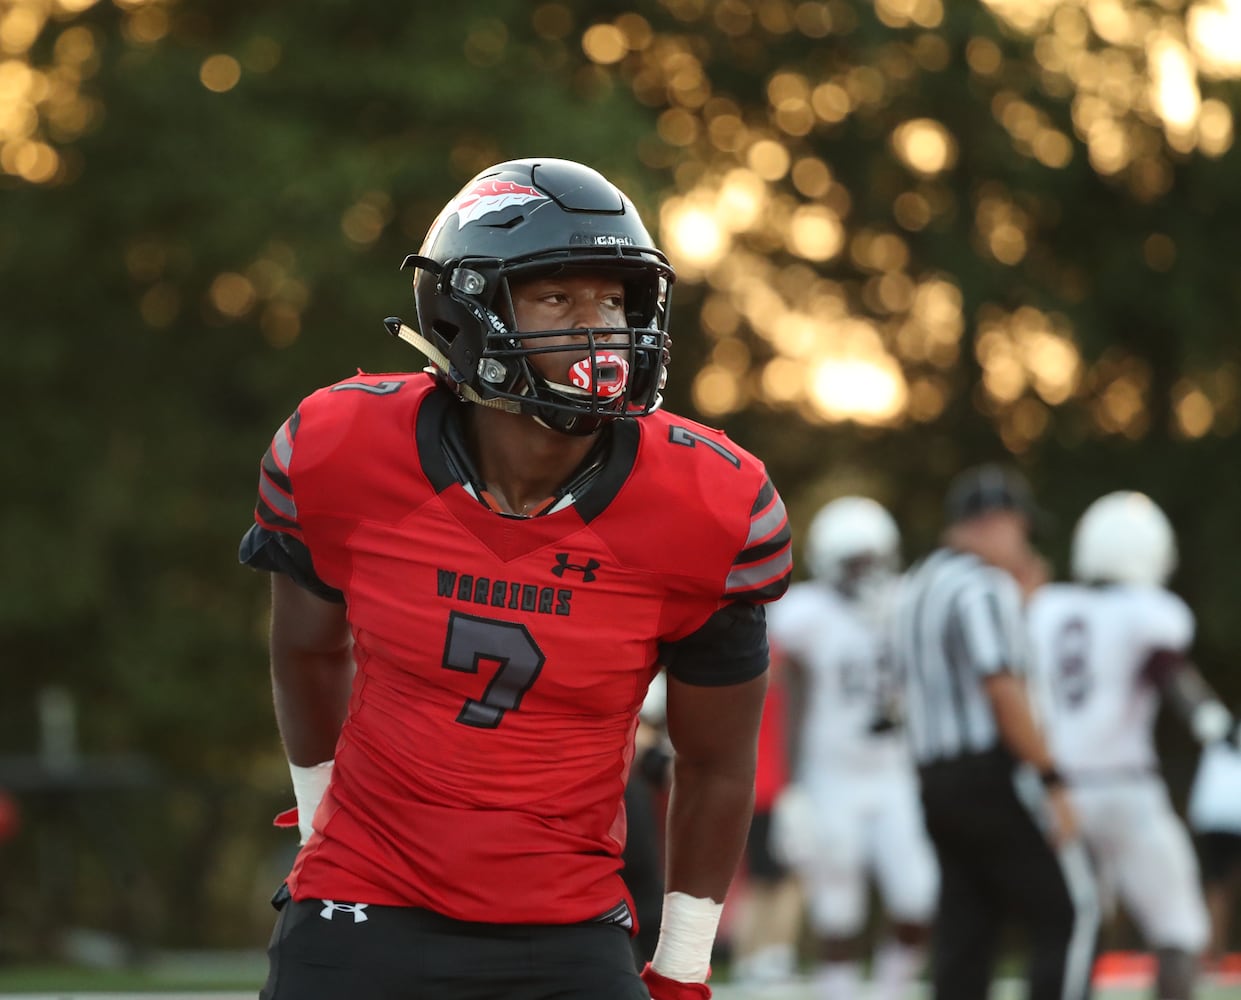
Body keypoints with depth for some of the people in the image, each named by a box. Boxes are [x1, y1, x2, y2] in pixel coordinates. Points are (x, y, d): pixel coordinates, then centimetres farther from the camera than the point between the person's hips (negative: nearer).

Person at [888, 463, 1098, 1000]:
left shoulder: (913, 589, 16)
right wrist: (1051, 782, -17)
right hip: (994, 775, -9)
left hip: (937, 775, 9)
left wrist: (1019, 596, 22)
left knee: (965, 927, 9)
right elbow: (1003, 691, -19)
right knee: (1067, 914, -2)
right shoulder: (984, 588, -12)